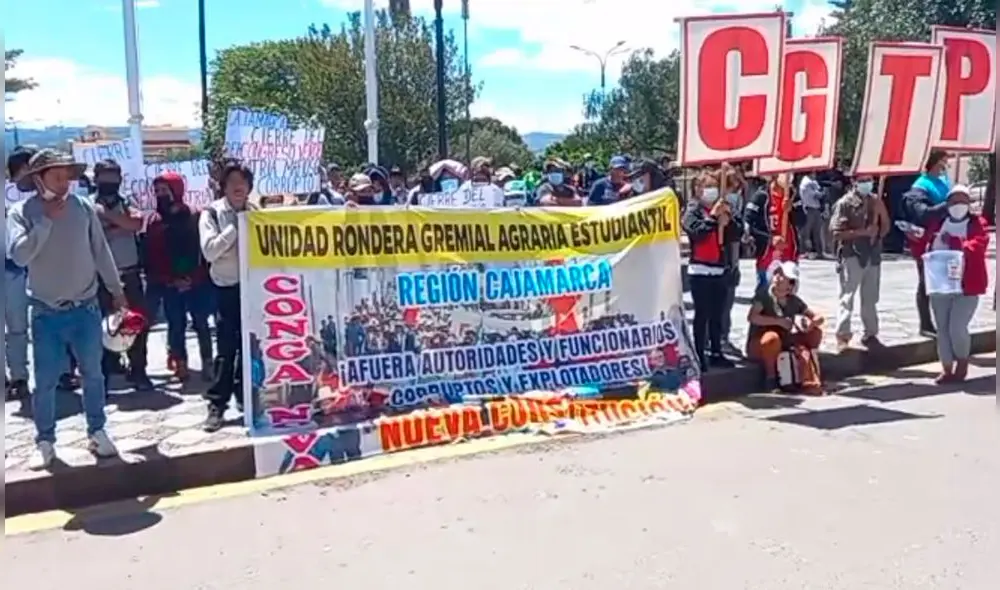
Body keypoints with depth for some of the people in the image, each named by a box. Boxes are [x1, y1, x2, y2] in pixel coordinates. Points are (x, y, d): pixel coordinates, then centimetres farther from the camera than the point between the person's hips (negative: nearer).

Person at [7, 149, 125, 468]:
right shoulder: (21, 213, -6)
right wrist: (47, 220, -19)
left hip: (86, 309, 2)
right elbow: (19, 255, -20)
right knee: (45, 381, 4)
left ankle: (97, 432, 24)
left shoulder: (83, 207, -1)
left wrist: (116, 290, 11)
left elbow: (101, 251, 6)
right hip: (46, 314, -1)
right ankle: (44, 442, 18)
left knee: (93, 374, 10)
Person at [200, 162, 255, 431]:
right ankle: (217, 404, 1)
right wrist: (236, 226, -16)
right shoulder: (212, 213, -3)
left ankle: (244, 394, 24)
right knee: (226, 348, -5)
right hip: (227, 287, -4)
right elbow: (209, 251, -15)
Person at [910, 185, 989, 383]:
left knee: (957, 328, -10)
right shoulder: (936, 224, 13)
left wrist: (963, 248, -30)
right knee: (942, 329, 7)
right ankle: (947, 369, 18)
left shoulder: (977, 223, 2)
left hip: (966, 287, -4)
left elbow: (979, 244, -15)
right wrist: (917, 241, -12)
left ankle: (962, 363, 16)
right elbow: (921, 249, 9)